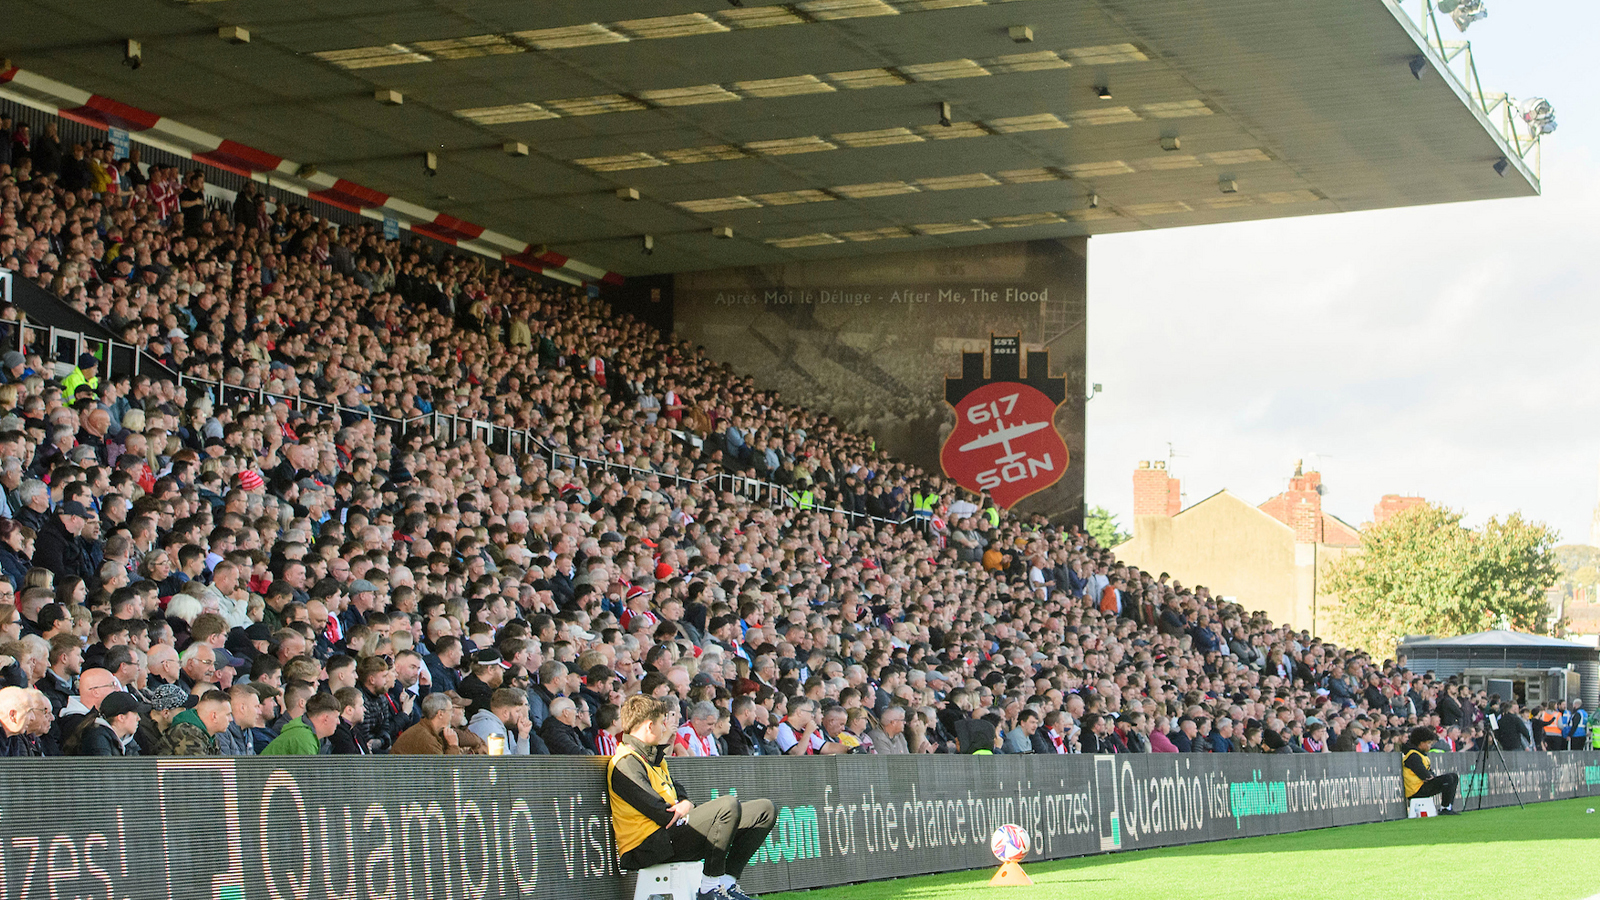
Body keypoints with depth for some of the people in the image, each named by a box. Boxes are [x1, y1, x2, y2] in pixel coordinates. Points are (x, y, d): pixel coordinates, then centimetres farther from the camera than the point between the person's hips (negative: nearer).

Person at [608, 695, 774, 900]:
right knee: (728, 805, -32)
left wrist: (685, 804, -3)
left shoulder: (653, 757, 21)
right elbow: (663, 814, -18)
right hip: (646, 847, -10)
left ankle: (727, 881, 0)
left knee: (765, 810, 5)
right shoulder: (625, 764, -13)